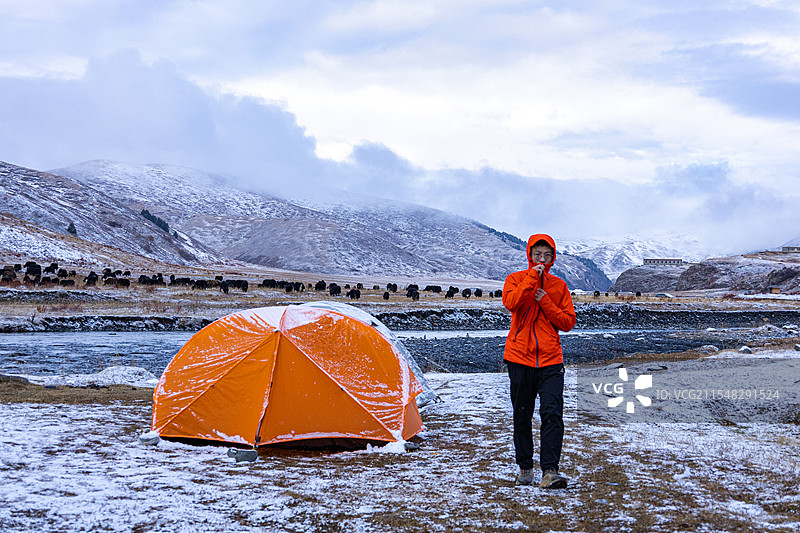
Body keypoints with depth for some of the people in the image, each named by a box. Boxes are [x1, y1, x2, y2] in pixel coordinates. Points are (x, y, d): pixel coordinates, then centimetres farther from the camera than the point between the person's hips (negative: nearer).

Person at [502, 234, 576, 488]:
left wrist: (545, 302, -6)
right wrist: (532, 278, -16)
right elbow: (511, 303, -17)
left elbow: (568, 322, 6)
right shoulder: (516, 279, 5)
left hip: (551, 361, 1)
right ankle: (525, 467, 21)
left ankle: (549, 471, -14)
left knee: (552, 414, -13)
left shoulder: (559, 286, 11)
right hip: (520, 358, 0)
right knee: (522, 416, 7)